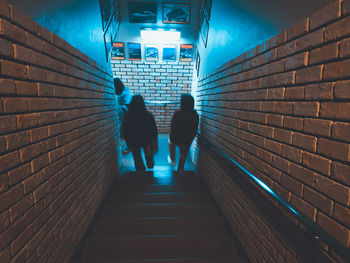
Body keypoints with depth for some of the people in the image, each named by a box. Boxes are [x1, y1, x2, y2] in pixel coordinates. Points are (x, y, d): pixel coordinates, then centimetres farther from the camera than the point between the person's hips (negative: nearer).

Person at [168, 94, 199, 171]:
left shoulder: (177, 113, -23)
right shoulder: (195, 114, -11)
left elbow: (173, 128, -16)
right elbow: (195, 129, -2)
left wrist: (171, 138, -2)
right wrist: (191, 138, 12)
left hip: (177, 138, -2)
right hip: (188, 139, 2)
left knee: (171, 142, 31)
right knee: (183, 155, 19)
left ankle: (172, 161, 43)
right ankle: (180, 169, 34)